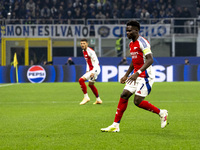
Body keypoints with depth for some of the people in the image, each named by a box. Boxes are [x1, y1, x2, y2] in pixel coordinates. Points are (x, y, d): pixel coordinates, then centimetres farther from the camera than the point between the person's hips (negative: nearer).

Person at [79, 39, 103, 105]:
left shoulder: (90, 51, -17)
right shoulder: (84, 51, 12)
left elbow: (96, 62, -21)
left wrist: (93, 72, -28)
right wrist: (87, 70, 18)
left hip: (95, 69, -10)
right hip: (91, 69, 10)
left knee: (81, 80, -18)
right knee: (90, 84, 22)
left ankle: (86, 97, -12)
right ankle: (98, 100, 34)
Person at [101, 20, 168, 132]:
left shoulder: (142, 42, -16)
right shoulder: (131, 44, 13)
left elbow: (150, 60, -25)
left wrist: (137, 73, -31)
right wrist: (126, 75, 22)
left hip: (146, 76, -9)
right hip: (137, 76, 9)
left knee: (138, 101, -12)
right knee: (124, 96, 1)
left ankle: (162, 113, 7)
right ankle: (115, 125, 3)